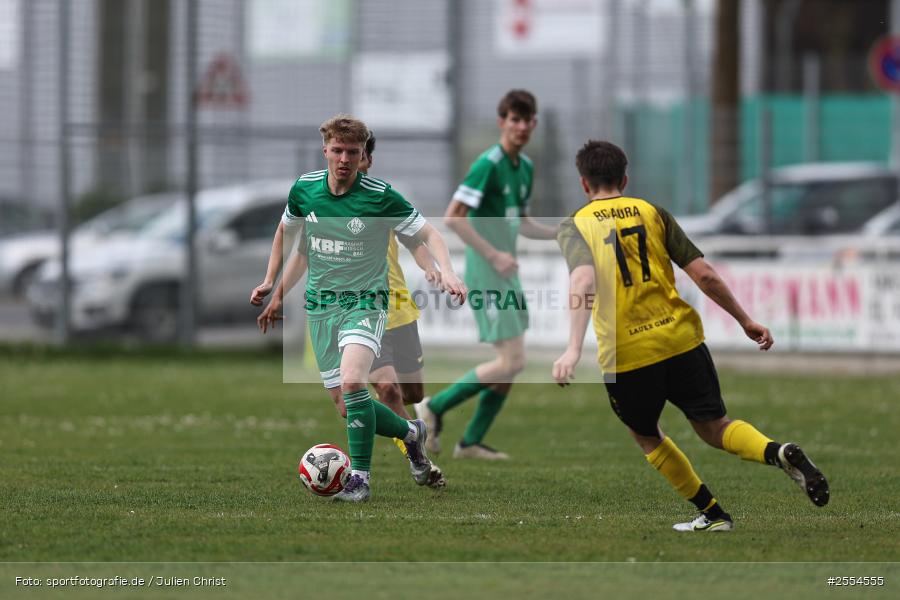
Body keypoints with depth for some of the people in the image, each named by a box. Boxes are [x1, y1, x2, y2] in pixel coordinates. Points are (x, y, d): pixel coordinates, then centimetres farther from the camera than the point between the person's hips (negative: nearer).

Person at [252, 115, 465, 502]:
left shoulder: (380, 197, -13)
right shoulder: (304, 189, -1)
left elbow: (428, 234, -6)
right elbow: (286, 230, 20)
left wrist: (446, 271, -24)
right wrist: (269, 281, 18)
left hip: (365, 300, -5)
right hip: (320, 304, 5)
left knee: (352, 381, -29)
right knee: (344, 407, 5)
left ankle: (360, 479, -20)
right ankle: (411, 434, 33)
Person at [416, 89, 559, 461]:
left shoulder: (525, 167, 12)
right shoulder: (488, 164, -16)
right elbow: (453, 218, -21)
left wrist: (558, 233, 7)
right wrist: (495, 255, -22)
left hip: (506, 273, 9)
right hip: (485, 273, -9)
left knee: (511, 364, 9)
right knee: (512, 362, -12)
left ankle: (471, 442, 17)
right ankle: (434, 408, -1)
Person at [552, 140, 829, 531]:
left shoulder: (575, 227, 2)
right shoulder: (651, 213, 10)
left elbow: (583, 282, -19)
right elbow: (704, 274, 4)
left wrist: (574, 348, -27)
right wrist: (746, 321, 13)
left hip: (626, 356, -2)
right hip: (680, 338, 2)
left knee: (646, 437, 21)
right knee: (714, 427, 10)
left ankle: (712, 513, 20)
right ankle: (779, 453, -19)